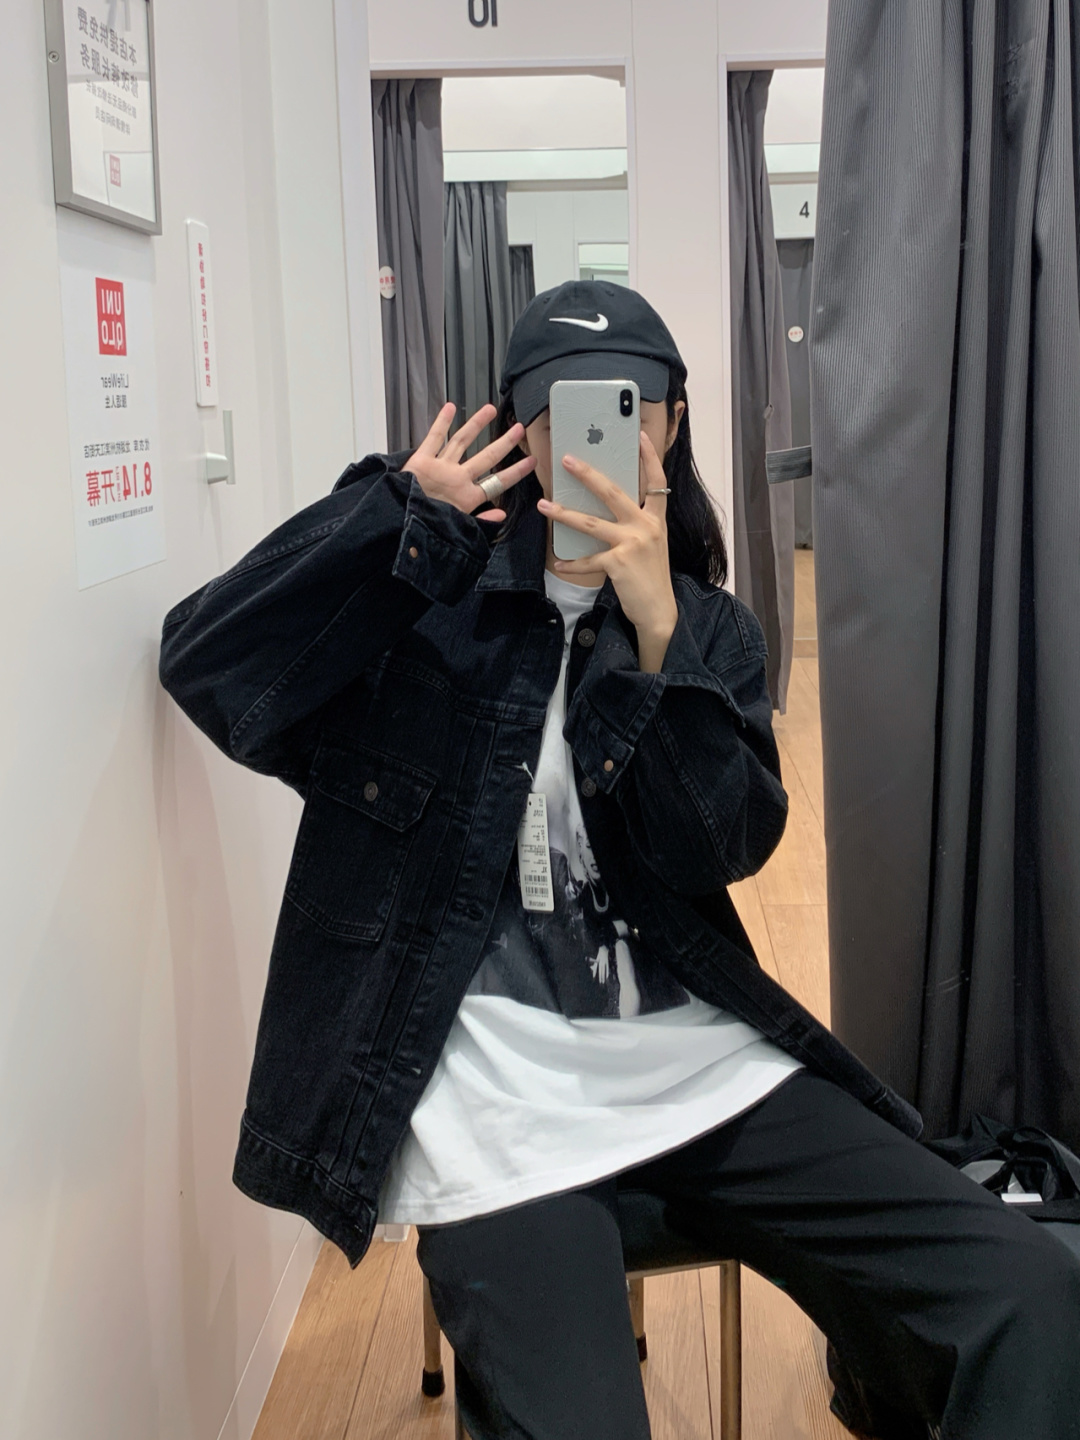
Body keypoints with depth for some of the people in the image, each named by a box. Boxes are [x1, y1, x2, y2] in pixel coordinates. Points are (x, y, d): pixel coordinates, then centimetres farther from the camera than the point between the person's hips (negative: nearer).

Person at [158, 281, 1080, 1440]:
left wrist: (658, 630, -15)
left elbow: (724, 847, -3)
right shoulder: (429, 591, 4)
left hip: (696, 1057, 3)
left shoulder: (709, 628, 12)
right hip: (493, 1087, -2)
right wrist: (400, 516, -13)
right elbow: (206, 669, -8)